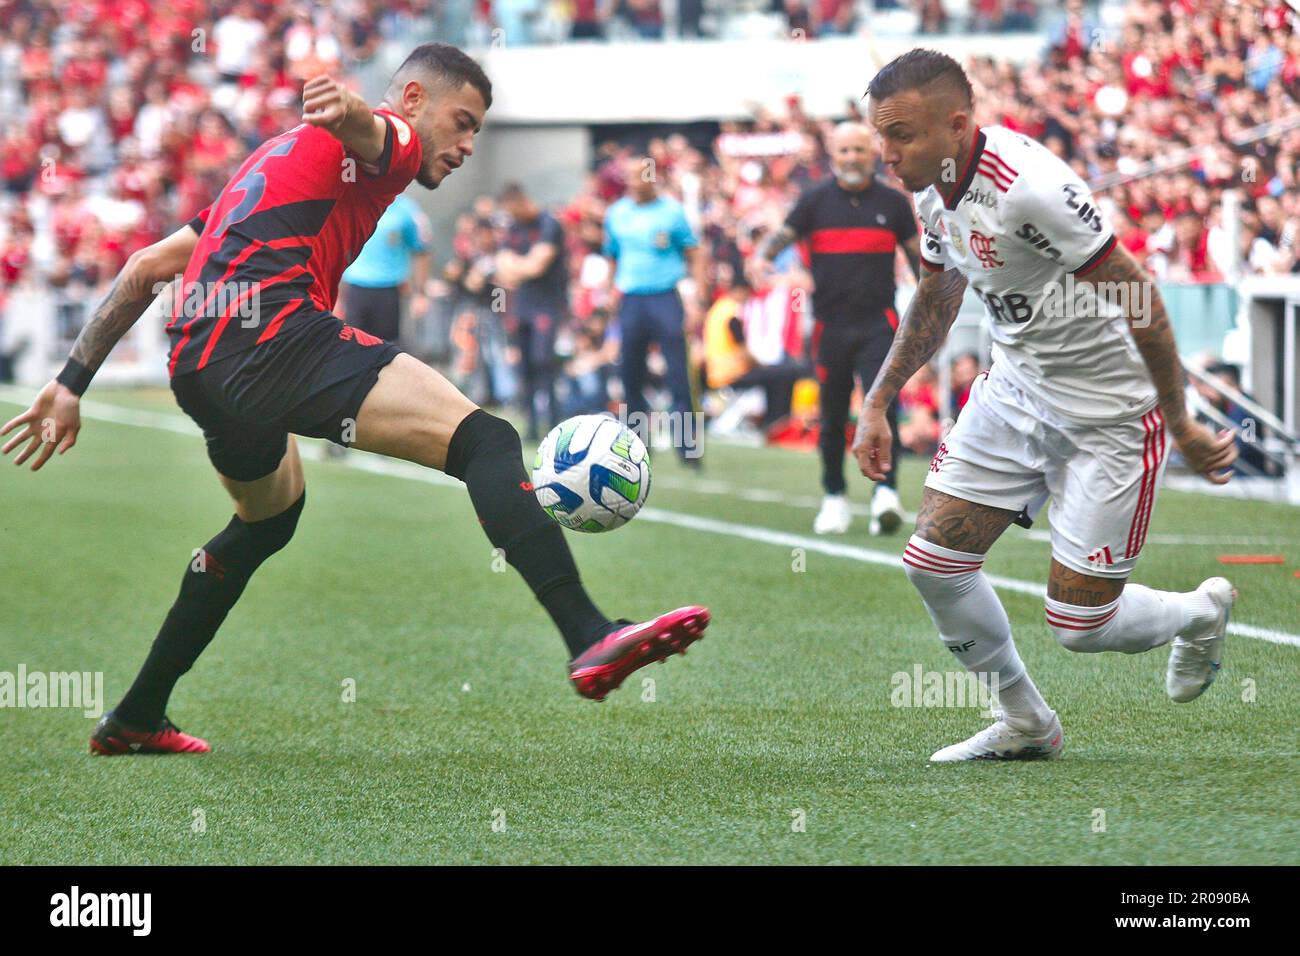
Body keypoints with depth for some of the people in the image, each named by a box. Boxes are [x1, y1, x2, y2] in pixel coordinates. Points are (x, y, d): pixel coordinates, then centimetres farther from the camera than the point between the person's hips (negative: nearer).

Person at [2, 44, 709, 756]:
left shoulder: (275, 158, 37)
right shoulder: (393, 142, 11)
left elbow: (147, 266, 34)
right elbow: (372, 133, -17)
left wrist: (71, 384, 33)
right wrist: (353, 109, -41)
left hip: (195, 368, 9)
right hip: (272, 333, -9)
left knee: (269, 516, 35)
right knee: (483, 441, -17)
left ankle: (134, 719, 41)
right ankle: (590, 640, -37)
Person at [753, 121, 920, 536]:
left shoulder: (892, 202, 6)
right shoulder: (815, 200, 4)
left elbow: (916, 254, 14)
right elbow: (785, 233, -2)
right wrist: (762, 256, -24)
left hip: (878, 323, -1)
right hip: (831, 325, 1)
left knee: (881, 406, -16)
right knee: (833, 416, 7)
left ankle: (885, 493, -20)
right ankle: (834, 498, 19)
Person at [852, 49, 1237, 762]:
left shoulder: (1027, 187, -30)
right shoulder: (935, 189, -2)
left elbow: (1138, 297, -24)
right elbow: (937, 296, 19)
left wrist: (1182, 428, -18)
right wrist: (878, 402, 17)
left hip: (1106, 414, -8)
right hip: (1014, 390, 8)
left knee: (1079, 626, -3)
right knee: (932, 563, 1)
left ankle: (1200, 613, 30)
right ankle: (1025, 726, 22)